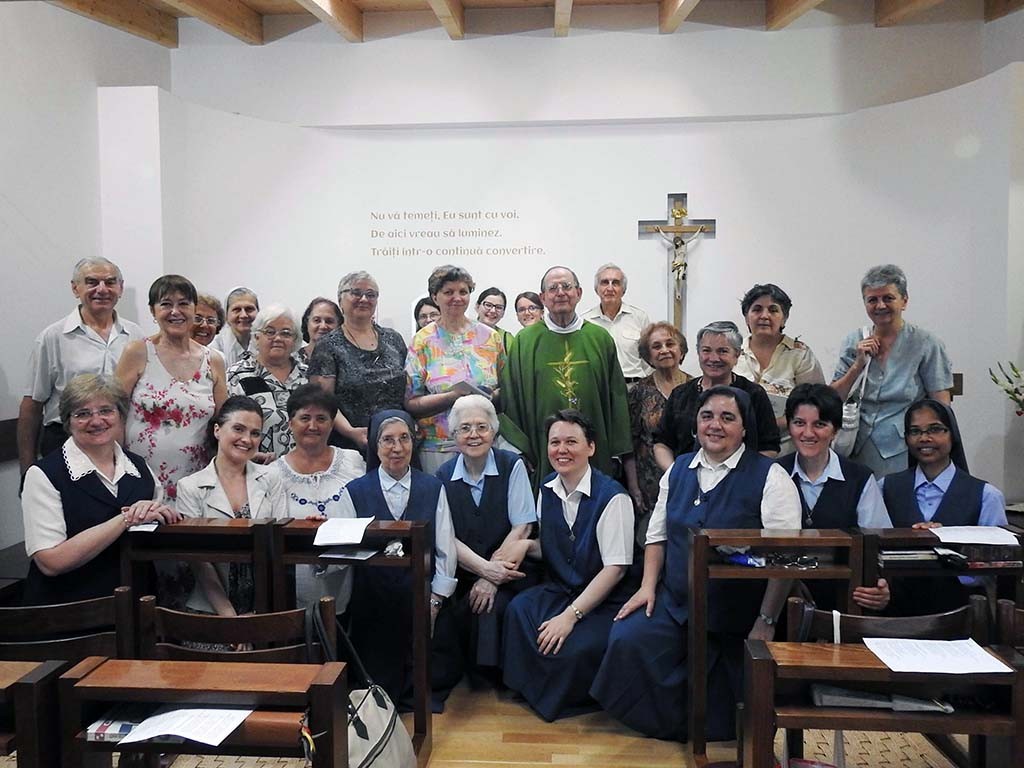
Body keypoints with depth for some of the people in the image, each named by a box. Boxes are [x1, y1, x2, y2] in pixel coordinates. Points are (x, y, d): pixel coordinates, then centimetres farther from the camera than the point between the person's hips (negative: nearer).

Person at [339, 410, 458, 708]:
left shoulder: (433, 488, 4)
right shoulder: (354, 492, 3)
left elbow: (445, 549, 3)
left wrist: (436, 599, -2)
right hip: (371, 602, 0)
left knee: (417, 677, 3)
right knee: (375, 676, 3)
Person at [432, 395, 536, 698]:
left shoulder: (512, 466, -2)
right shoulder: (444, 476, 5)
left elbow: (522, 528, -9)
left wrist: (492, 577, -16)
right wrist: (485, 568, -18)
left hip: (507, 573, -2)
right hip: (462, 575, 2)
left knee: (488, 607, -29)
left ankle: (492, 672, -1)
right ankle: (441, 679, -2)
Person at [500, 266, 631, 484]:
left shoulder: (600, 339, 7)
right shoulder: (524, 341, 4)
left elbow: (616, 397, 7)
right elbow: (511, 399, 4)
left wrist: (617, 452, 3)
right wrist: (519, 450, -2)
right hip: (542, 451, -1)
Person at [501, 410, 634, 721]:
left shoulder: (612, 497, -17)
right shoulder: (547, 490, 5)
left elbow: (615, 568, -18)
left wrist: (571, 614, -22)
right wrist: (528, 545, -6)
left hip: (602, 602, -5)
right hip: (558, 590, 6)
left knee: (577, 647, -32)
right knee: (518, 610, -24)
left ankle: (558, 700, 4)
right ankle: (531, 690, 2)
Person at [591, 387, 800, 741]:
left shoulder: (770, 478, -9)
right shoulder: (679, 469, 9)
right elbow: (657, 535, 13)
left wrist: (765, 623, -16)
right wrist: (648, 586, -1)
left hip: (734, 618, -4)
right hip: (674, 601, 4)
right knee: (627, 639, -19)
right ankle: (668, 725, 5)